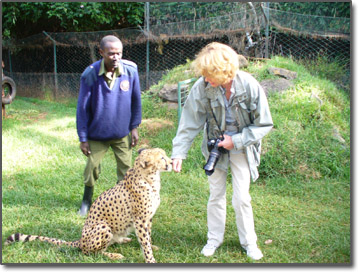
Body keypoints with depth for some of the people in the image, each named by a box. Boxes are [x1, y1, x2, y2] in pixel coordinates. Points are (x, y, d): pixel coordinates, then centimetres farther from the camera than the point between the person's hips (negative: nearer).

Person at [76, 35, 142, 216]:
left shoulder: (130, 70, -13)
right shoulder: (90, 75, -18)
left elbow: (136, 100, 1)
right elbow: (83, 108, -10)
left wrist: (134, 127, 1)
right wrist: (83, 138, -7)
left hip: (122, 133, 1)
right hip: (97, 133, -1)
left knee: (125, 170, 9)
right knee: (91, 168, 10)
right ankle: (87, 200, 35)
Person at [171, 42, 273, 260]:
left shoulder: (250, 86, -24)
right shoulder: (202, 87, -21)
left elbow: (264, 124, -14)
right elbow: (190, 123, -14)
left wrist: (236, 141, -19)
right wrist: (179, 153, -19)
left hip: (242, 147, -1)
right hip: (215, 145, 2)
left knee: (242, 198, 1)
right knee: (216, 195, 11)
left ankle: (249, 242, 23)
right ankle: (215, 239, 30)